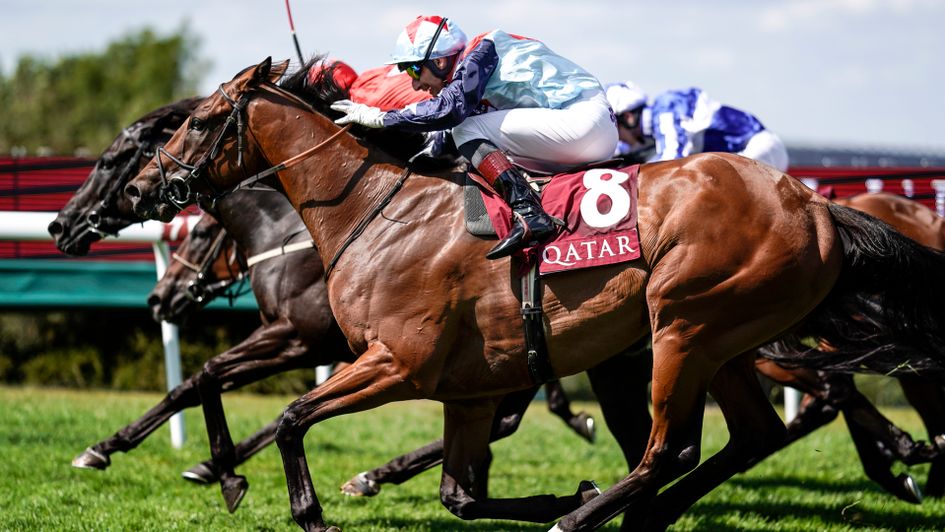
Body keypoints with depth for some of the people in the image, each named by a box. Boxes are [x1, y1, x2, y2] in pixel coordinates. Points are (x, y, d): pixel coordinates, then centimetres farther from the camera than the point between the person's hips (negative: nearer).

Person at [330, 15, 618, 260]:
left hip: (584, 121, -10)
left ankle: (529, 214, -27)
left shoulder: (481, 50, -8)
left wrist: (380, 117, -16)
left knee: (467, 131, -13)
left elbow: (452, 108, -23)